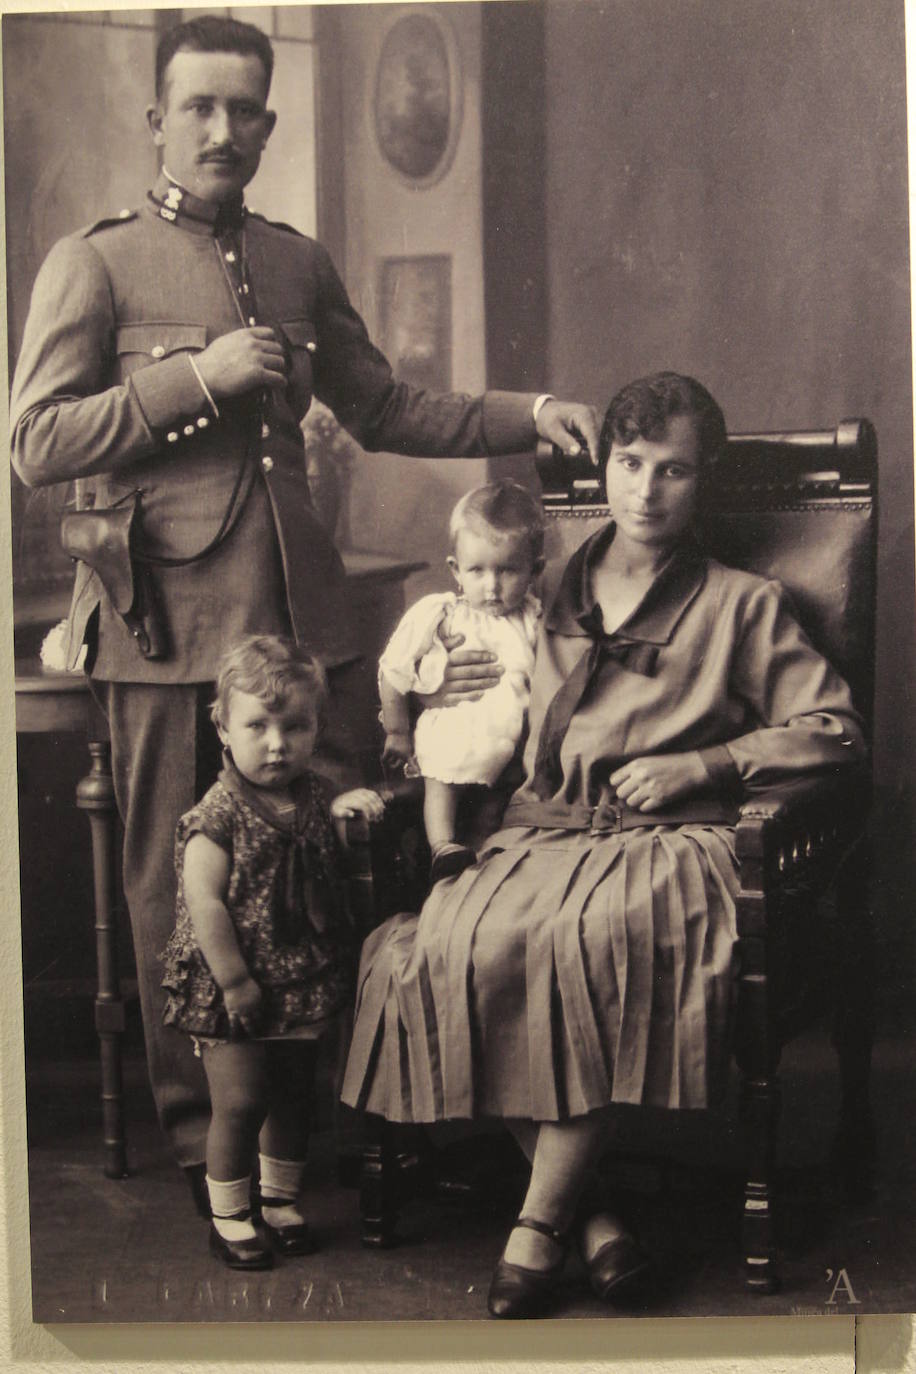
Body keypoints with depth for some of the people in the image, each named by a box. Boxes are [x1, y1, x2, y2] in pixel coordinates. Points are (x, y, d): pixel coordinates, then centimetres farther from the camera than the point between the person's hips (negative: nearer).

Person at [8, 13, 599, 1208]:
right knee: (178, 884, 2)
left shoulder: (298, 265, 18)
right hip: (168, 621, -4)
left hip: (296, 609, 5)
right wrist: (197, 376, -12)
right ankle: (201, 1141, 13)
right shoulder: (96, 263, 2)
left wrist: (529, 416, 12)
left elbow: (383, 410, 23)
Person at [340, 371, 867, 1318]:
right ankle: (584, 1206, -24)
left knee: (591, 939, -39)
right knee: (458, 945, -32)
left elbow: (836, 733, 7)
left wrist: (704, 761, -4)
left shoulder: (740, 605, 14)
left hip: (665, 842, -3)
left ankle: (538, 1220, -26)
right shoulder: (551, 593, 24)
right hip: (543, 831, 3)